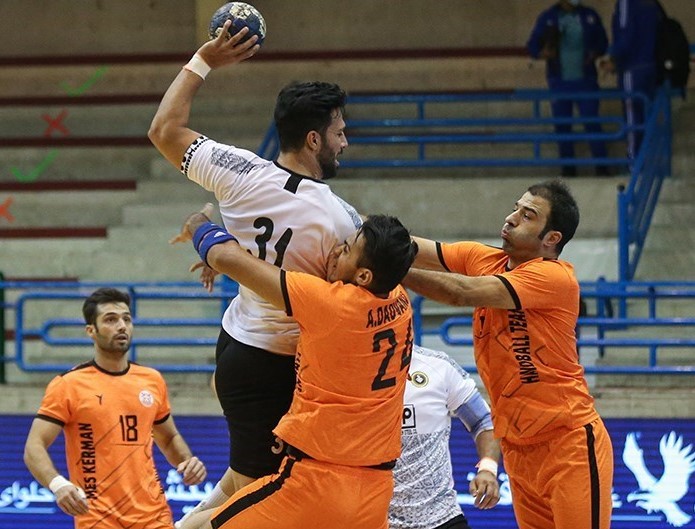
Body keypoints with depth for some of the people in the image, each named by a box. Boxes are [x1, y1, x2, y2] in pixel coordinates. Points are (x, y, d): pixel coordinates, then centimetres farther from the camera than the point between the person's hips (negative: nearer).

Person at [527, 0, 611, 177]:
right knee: (562, 125, 2)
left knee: (592, 122, -7)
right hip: (559, 82, 0)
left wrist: (594, 53, -10)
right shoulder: (547, 18, 2)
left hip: (585, 80, 0)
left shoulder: (589, 16, 4)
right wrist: (543, 53, -19)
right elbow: (533, 45, 3)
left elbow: (602, 41, 11)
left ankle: (602, 167, -4)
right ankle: (568, 168, 10)